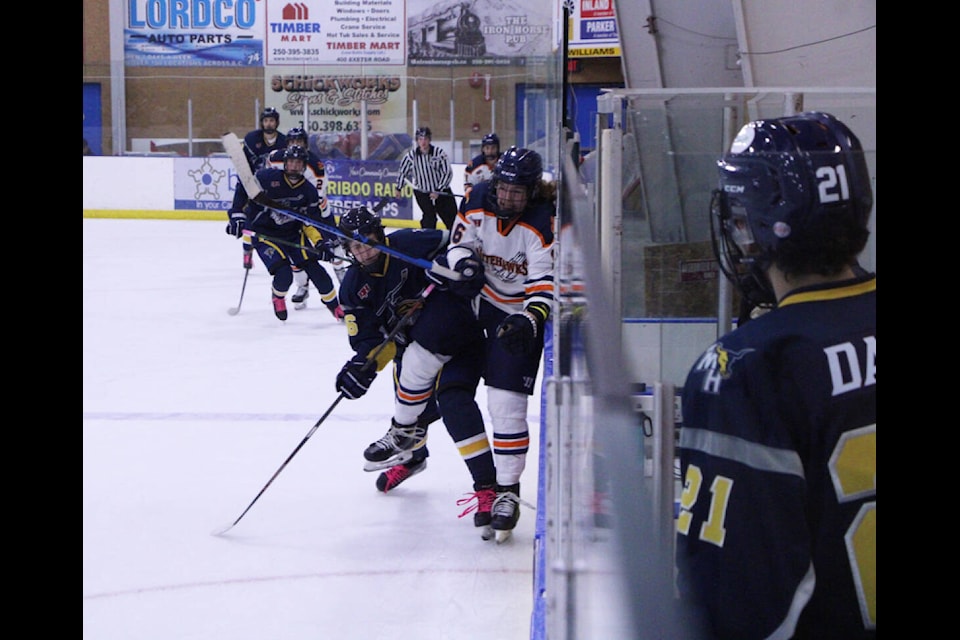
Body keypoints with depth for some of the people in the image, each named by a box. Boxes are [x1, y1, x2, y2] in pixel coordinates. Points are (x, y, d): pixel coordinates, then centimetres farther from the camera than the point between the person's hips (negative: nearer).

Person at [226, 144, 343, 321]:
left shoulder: (308, 190, -6)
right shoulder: (268, 177, -17)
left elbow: (322, 217, -3)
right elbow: (243, 189, -6)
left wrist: (327, 241, -18)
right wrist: (237, 216, -12)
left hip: (293, 234, 4)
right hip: (263, 233, -4)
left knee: (314, 268, -7)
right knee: (284, 274, -21)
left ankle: (335, 307, 13)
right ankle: (278, 297, 14)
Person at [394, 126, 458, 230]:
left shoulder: (439, 152, -13)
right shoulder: (411, 155, -9)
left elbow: (448, 172, -9)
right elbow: (403, 171, 8)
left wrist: (438, 190, -14)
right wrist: (399, 188, 15)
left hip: (441, 191, 1)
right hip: (422, 193, -1)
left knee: (451, 216, 6)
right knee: (429, 216, -13)